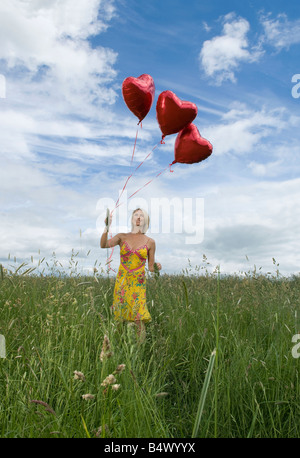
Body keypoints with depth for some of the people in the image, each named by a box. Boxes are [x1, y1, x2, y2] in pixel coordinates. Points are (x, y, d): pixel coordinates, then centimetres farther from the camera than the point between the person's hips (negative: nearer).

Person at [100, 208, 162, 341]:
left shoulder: (150, 242, 3)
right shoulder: (122, 237, 3)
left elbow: (151, 267, 7)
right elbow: (103, 245, -14)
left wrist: (156, 266, -15)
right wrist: (107, 227, -26)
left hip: (138, 283, -1)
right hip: (121, 281, 1)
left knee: (138, 319, -12)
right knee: (119, 319, 5)